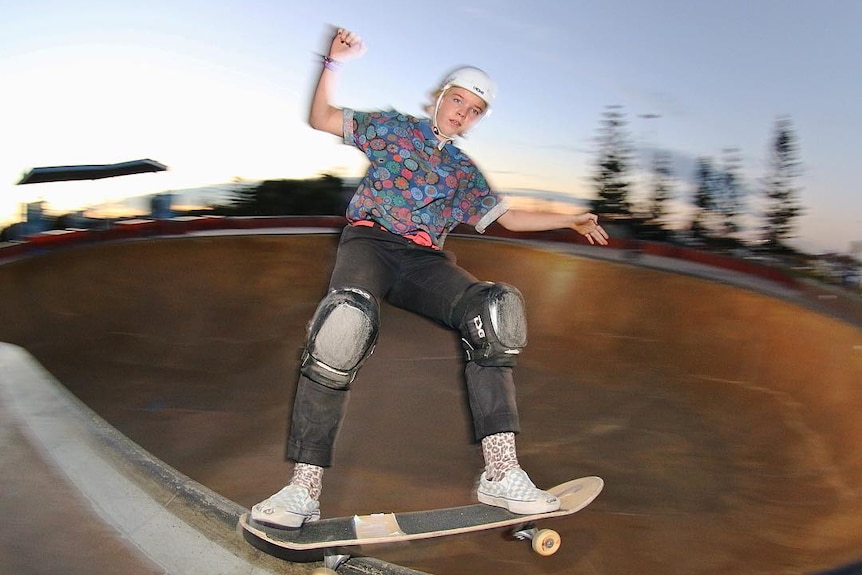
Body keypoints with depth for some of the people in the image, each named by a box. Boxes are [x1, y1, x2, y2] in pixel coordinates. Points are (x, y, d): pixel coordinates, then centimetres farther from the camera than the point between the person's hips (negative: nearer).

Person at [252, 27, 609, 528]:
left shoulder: (466, 172, 28)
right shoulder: (392, 127, 20)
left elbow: (508, 217, 29)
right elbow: (320, 119, 18)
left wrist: (571, 220, 27)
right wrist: (336, 64, 6)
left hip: (425, 261, 3)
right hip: (370, 242, -3)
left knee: (500, 307, -29)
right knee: (349, 318, -39)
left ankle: (502, 473, -30)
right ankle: (304, 488, -34)